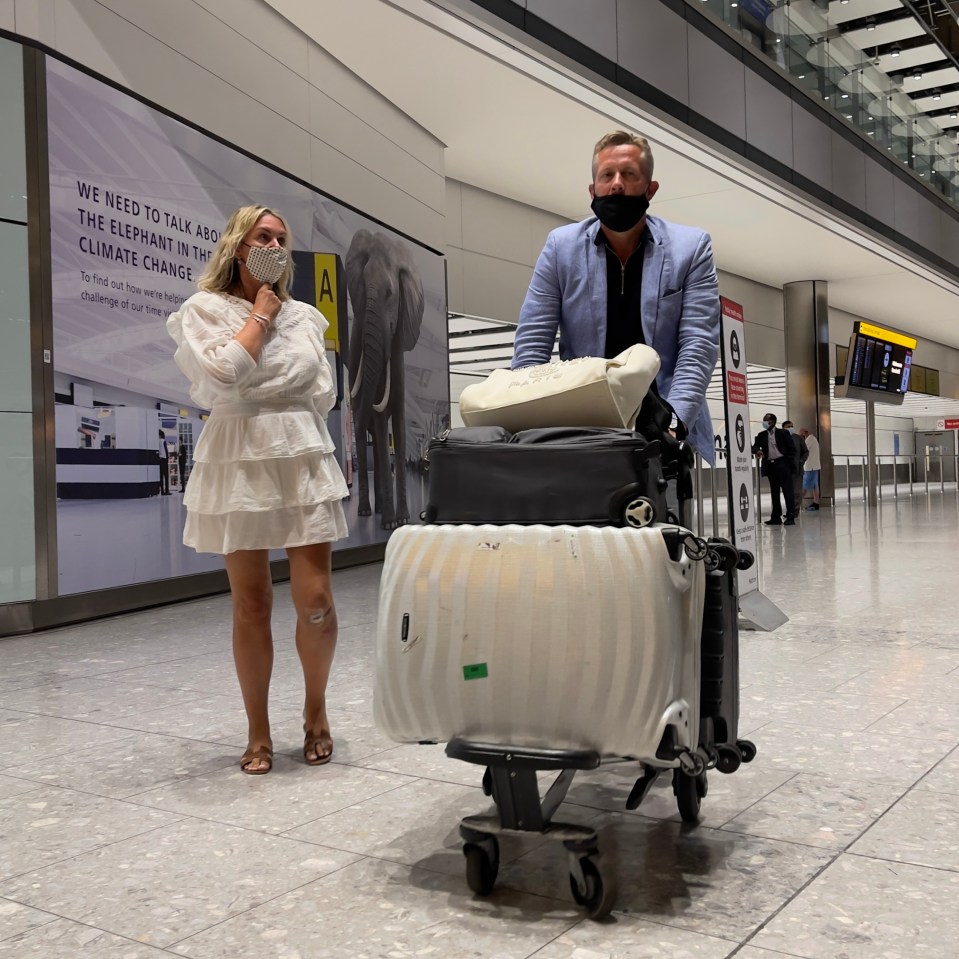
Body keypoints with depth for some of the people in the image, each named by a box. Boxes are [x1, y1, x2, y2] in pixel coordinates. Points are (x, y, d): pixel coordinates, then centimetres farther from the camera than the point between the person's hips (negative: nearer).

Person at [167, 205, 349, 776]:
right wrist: (260, 317, -4)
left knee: (316, 600, -5)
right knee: (252, 606, 2)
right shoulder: (204, 311, 4)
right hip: (240, 464, -2)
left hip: (305, 459, 2)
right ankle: (260, 733, 15)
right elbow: (223, 376, -15)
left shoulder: (304, 316, 14)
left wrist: (252, 393, 0)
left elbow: (323, 395, 9)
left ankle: (316, 710, 18)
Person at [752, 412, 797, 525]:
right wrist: (757, 451, -15)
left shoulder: (783, 433, 1)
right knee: (774, 492, 9)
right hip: (770, 465, 4)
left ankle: (790, 517, -5)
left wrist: (788, 463, -8)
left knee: (787, 491, -6)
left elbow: (792, 449, 0)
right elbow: (754, 446, 7)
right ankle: (776, 517, 14)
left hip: (782, 464, -4)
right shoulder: (761, 435, 12)